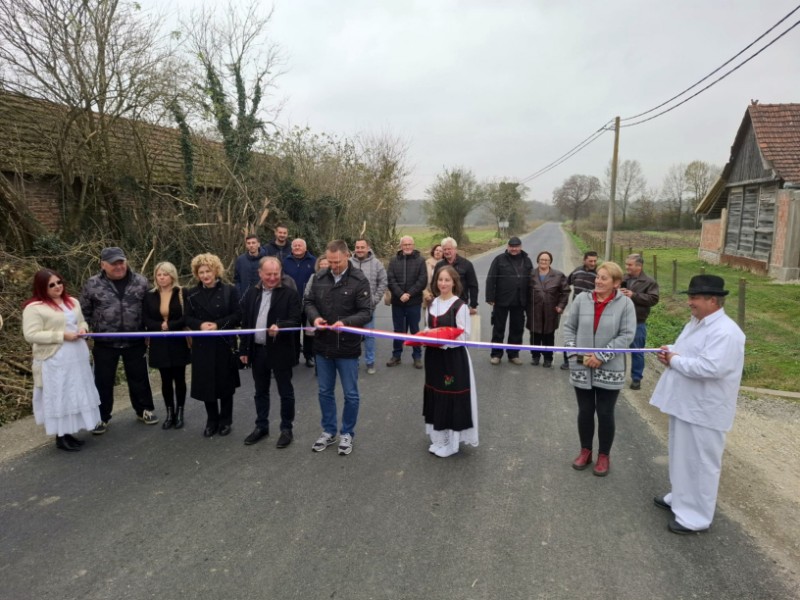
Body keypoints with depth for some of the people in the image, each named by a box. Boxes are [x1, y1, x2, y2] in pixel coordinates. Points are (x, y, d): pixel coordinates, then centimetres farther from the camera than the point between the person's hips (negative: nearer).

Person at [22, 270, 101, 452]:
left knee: (75, 395, 12)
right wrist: (62, 335, -20)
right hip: (55, 361, -7)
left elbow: (82, 322, 22)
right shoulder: (34, 307, -11)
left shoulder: (72, 302, 12)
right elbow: (31, 335, -17)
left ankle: (68, 433, 24)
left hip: (77, 357, 7)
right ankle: (60, 437, 11)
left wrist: (82, 329, -1)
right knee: (58, 396, 0)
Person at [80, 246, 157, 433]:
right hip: (105, 343, 0)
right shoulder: (93, 284, -5)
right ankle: (102, 417, 26)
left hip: (135, 342, 1)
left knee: (139, 378, 13)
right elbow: (84, 312, 5)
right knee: (103, 381, 11)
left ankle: (144, 410, 30)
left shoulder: (141, 282, -2)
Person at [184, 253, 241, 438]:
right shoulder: (192, 294, 6)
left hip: (224, 344, -2)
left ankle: (225, 421, 23)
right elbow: (188, 318, 5)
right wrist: (200, 325, -16)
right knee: (206, 385, 6)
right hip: (202, 346, 2)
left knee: (225, 384, 7)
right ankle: (212, 421, 23)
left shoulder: (229, 290, -2)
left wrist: (218, 325, -18)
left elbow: (237, 315, -6)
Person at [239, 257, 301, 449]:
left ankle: (286, 428, 21)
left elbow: (295, 321, -13)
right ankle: (261, 426, 31)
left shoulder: (289, 294, -9)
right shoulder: (251, 293, 7)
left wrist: (279, 327, -33)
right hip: (257, 350, 5)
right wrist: (243, 349, 7)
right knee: (261, 392, 17)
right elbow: (245, 322, 9)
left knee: (285, 392, 8)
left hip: (280, 351, -4)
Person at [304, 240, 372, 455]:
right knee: (325, 392, 16)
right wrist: (314, 317, -12)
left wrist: (345, 322, -29)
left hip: (347, 347, -4)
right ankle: (328, 431, 33)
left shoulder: (359, 281, -11)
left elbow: (365, 313, -13)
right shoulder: (319, 278, 1)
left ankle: (347, 433, 26)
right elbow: (308, 301, 9)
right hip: (322, 345, 4)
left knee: (351, 394, 8)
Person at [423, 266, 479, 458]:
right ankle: (439, 439, 28)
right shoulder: (432, 304, 8)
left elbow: (464, 336, -13)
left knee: (452, 398, 0)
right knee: (436, 397, 14)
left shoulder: (460, 306, -12)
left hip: (454, 358, -6)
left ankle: (451, 442, 14)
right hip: (434, 356, 7)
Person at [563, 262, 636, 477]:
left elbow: (627, 335, -11)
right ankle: (585, 451, 32)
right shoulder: (582, 299, -2)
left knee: (605, 413, 8)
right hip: (581, 368, 2)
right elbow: (569, 326, 4)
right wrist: (575, 352, -7)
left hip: (609, 370, -2)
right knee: (585, 411, 13)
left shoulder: (625, 303, -8)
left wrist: (601, 356, -15)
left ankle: (604, 456, 27)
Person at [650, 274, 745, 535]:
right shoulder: (696, 323, 9)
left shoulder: (725, 332, -22)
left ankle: (696, 516, 18)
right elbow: (685, 354, 21)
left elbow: (710, 367, -33)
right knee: (682, 457, 23)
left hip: (703, 411, -10)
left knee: (700, 463, 4)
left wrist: (675, 361, -20)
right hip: (684, 404, 10)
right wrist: (670, 352, -2)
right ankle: (679, 497, 40)